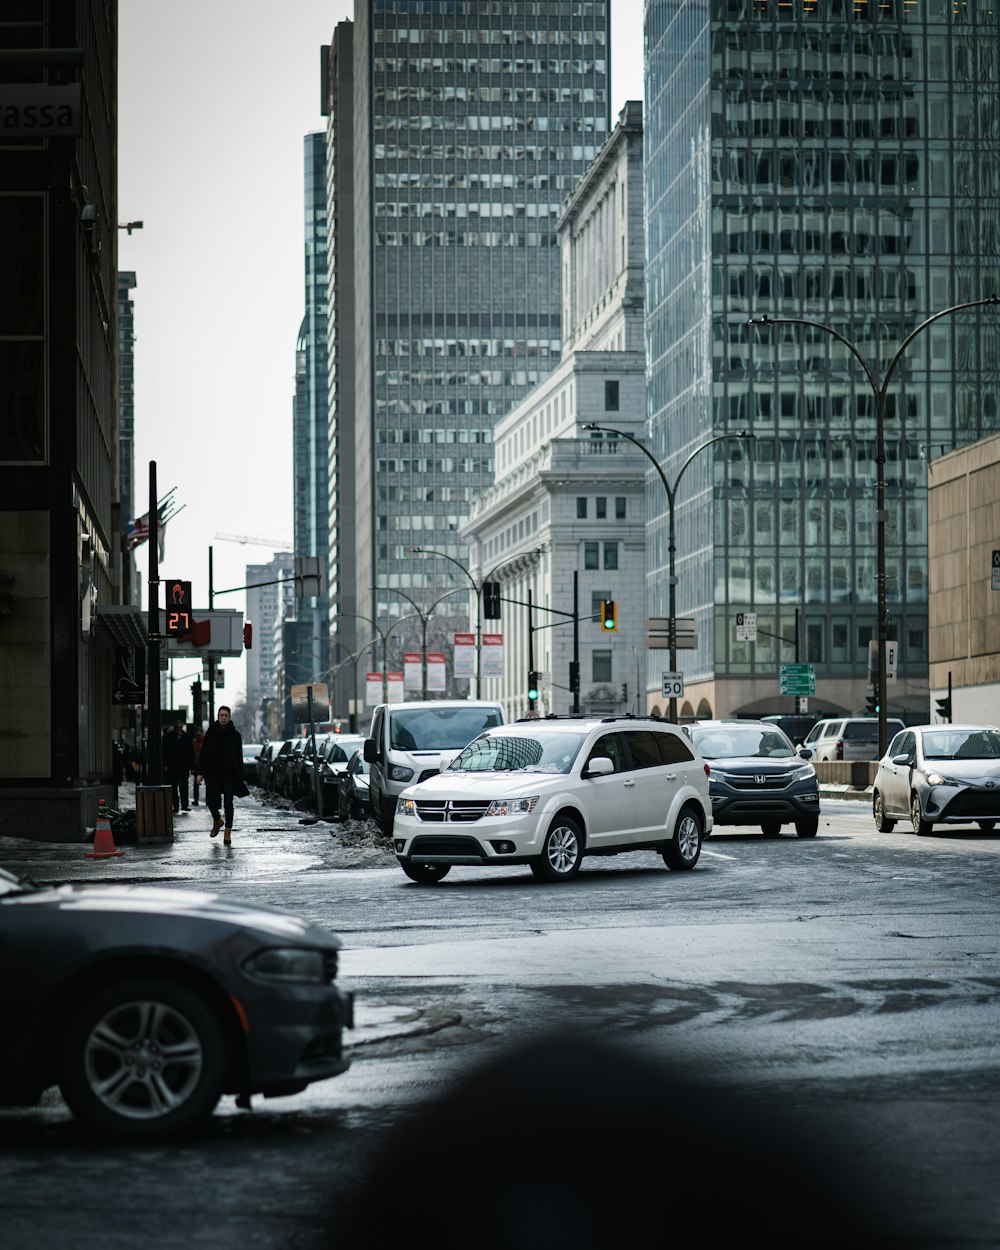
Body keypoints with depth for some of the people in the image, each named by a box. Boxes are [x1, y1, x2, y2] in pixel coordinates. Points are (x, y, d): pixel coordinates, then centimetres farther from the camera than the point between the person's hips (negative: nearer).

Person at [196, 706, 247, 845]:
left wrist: (240, 777, -2)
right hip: (213, 774, 1)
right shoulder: (211, 733, 2)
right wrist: (200, 772, -5)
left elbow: (239, 758, 4)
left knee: (228, 802, -5)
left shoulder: (235, 735, 2)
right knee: (211, 800, -5)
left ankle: (228, 832, 0)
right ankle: (217, 821, 26)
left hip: (229, 774, -1)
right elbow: (204, 754, 2)